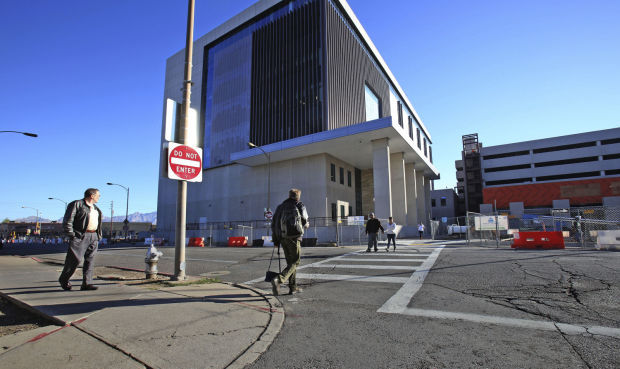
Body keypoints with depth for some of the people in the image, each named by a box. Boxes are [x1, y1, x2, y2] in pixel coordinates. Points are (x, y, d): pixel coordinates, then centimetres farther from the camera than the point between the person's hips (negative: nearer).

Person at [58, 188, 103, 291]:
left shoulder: (96, 208, 21)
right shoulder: (76, 204, -2)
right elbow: (67, 221, -8)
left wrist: (99, 235, 17)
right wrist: (71, 235, -14)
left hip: (93, 237, 7)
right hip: (80, 236, -6)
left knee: (90, 260, 1)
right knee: (75, 259, -4)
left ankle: (87, 283, 2)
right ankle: (64, 279, 20)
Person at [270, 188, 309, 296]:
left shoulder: (280, 207, 14)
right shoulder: (300, 206, 0)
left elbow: (273, 224, 10)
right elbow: (305, 223, 4)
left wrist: (275, 241, 13)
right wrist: (306, 224, 28)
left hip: (283, 238, 6)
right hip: (294, 237, -6)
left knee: (290, 262, 16)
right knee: (294, 263, 0)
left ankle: (293, 287, 18)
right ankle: (278, 280, -20)